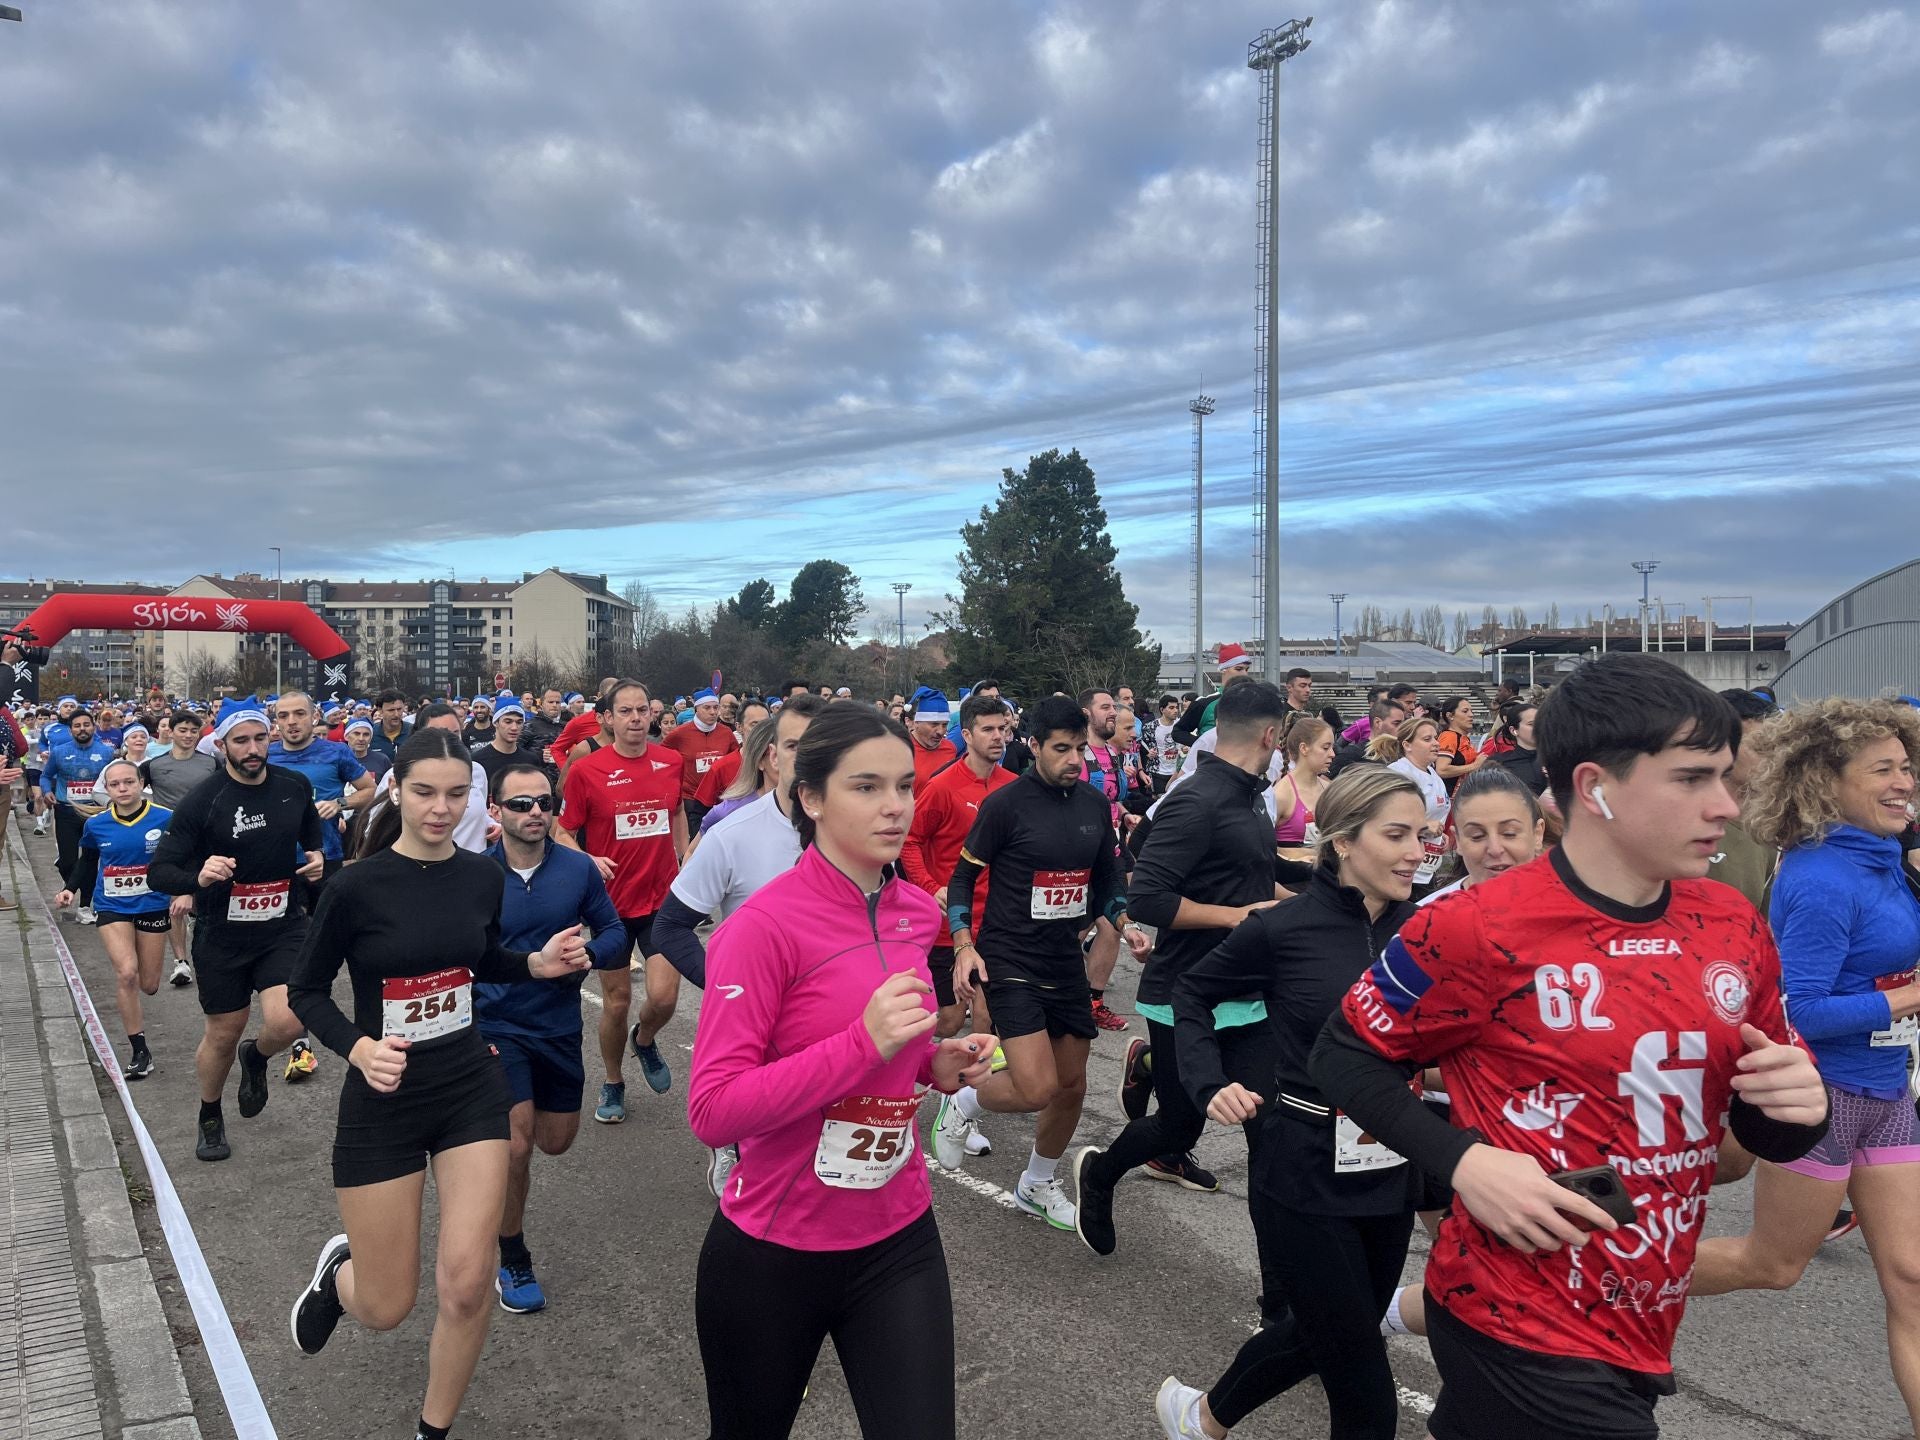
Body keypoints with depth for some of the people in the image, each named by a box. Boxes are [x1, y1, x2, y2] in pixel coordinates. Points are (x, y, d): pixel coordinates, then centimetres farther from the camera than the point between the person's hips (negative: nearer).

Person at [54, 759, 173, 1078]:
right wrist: (72, 889, 2)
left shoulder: (165, 819, -13)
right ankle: (139, 1051, -8)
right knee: (126, 973, -19)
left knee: (149, 986, 8)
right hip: (112, 908, 0)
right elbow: (87, 861, 15)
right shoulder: (96, 826, -5)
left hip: (152, 906, 0)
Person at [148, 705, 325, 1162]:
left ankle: (256, 1057, 21)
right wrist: (198, 877, -33)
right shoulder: (202, 800, -13)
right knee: (223, 1035, 11)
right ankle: (210, 1117, 40)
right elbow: (158, 872, -13)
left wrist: (316, 858, 0)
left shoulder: (295, 787, -2)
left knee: (287, 1022, -17)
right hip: (223, 935, -1)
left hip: (284, 925, 2)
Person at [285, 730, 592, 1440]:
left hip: (471, 1089, 3)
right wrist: (359, 1047, -22)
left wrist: (538, 963, -5)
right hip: (383, 1099, -3)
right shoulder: (356, 886, -16)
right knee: (386, 1308, 7)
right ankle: (339, 1269, 44)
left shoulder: (483, 875, -3)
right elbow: (307, 992, -5)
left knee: (467, 1284, -5)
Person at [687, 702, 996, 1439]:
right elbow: (713, 1111, -23)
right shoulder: (765, 924, -21)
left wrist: (937, 1061, -4)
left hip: (900, 1239, 4)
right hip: (771, 1254, -4)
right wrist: (864, 1044, -30)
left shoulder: (917, 911, -1)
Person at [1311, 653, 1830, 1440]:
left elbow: (1761, 1128, 11)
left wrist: (1798, 1103, -11)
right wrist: (1464, 1161, -21)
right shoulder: (1478, 928, -20)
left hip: (1644, 1330, 7)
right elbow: (1345, 1056, -9)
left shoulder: (1734, 927, -1)